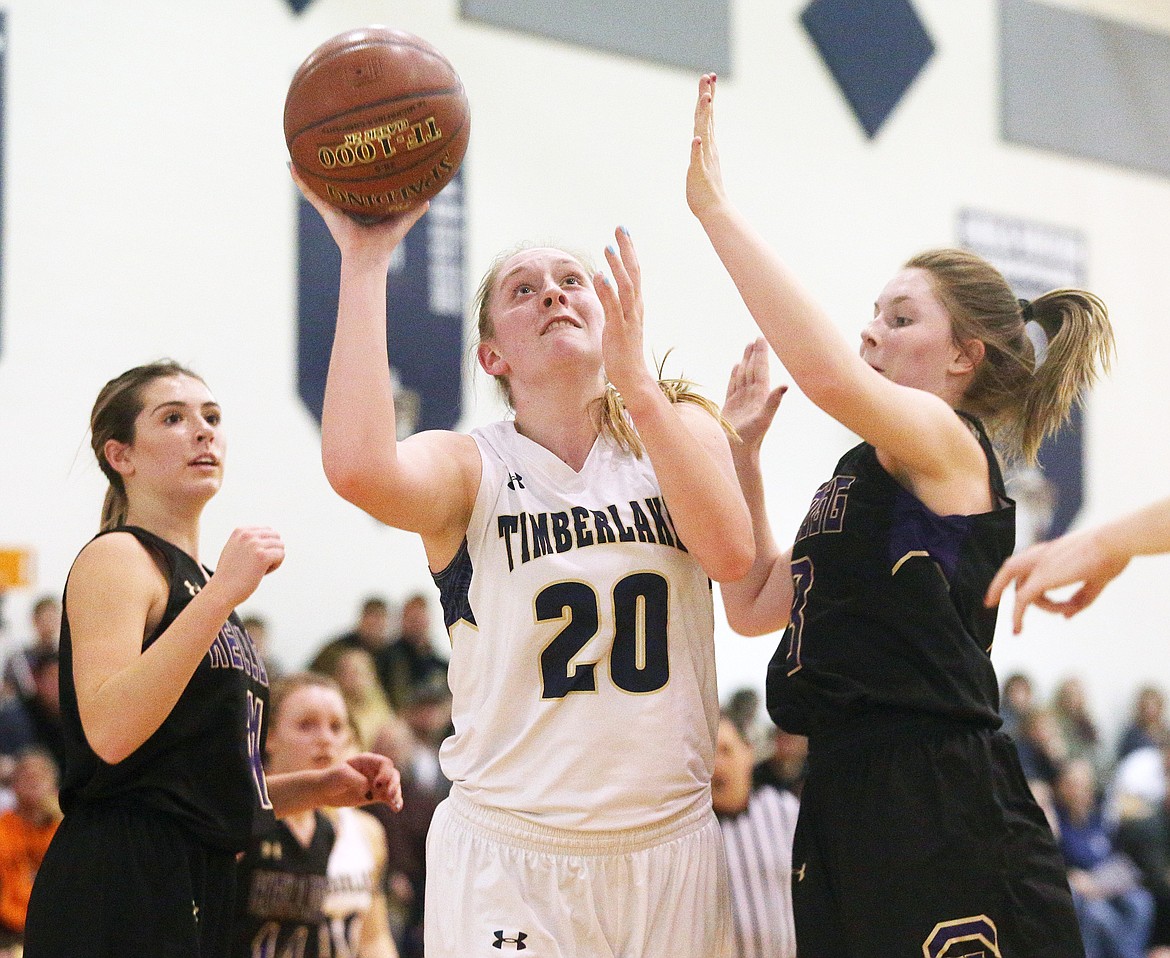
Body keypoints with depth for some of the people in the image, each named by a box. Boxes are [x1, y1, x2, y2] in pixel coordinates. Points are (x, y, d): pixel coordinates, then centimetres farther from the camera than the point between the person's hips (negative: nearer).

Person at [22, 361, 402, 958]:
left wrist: (317, 788, 12)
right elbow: (108, 731, -23)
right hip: (120, 892, -9)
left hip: (197, 894, 9)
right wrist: (221, 594, -25)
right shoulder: (116, 558, -5)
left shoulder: (194, 581, 23)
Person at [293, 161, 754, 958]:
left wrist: (633, 374, -18)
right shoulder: (469, 466, 0)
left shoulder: (679, 427, 7)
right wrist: (364, 259, -19)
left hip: (670, 846, 2)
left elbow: (730, 552, -13)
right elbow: (358, 467, -24)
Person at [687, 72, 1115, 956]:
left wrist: (715, 205, -23)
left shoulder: (949, 444, -6)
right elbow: (755, 605, 23)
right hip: (849, 807, 9)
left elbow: (829, 373, -27)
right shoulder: (867, 474, 21)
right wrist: (742, 449, 17)